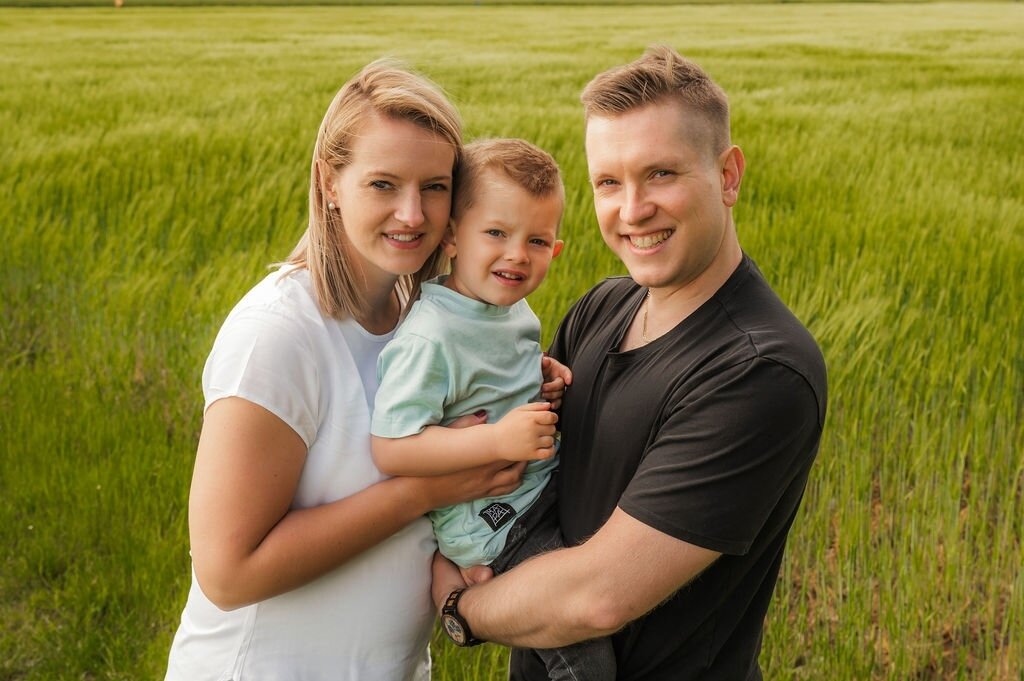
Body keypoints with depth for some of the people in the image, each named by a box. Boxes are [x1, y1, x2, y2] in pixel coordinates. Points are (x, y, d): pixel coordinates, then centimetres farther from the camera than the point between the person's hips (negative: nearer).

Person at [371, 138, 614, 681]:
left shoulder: (514, 309, 3)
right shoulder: (429, 338, -24)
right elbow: (391, 448, -28)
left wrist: (543, 378, 3)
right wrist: (497, 440, -31)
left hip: (546, 488, 8)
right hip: (492, 525, -8)